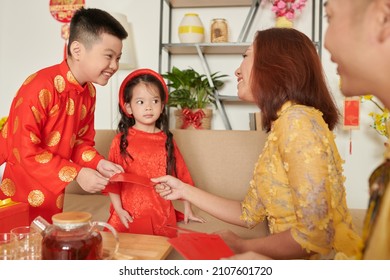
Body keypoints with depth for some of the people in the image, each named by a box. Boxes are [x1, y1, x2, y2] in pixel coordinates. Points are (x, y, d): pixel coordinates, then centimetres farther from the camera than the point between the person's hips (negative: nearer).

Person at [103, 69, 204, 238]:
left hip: (162, 217, 2)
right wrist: (118, 210, -9)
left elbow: (181, 175, 7)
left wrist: (187, 209, 8)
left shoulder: (166, 140, 3)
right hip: (130, 217, -2)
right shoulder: (121, 141, -3)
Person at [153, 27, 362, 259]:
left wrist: (241, 246, -9)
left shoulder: (298, 119, -19)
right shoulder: (281, 127, 7)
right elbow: (248, 215, 7)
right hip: (298, 264, 6)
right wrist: (185, 191, 8)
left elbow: (315, 235, -23)